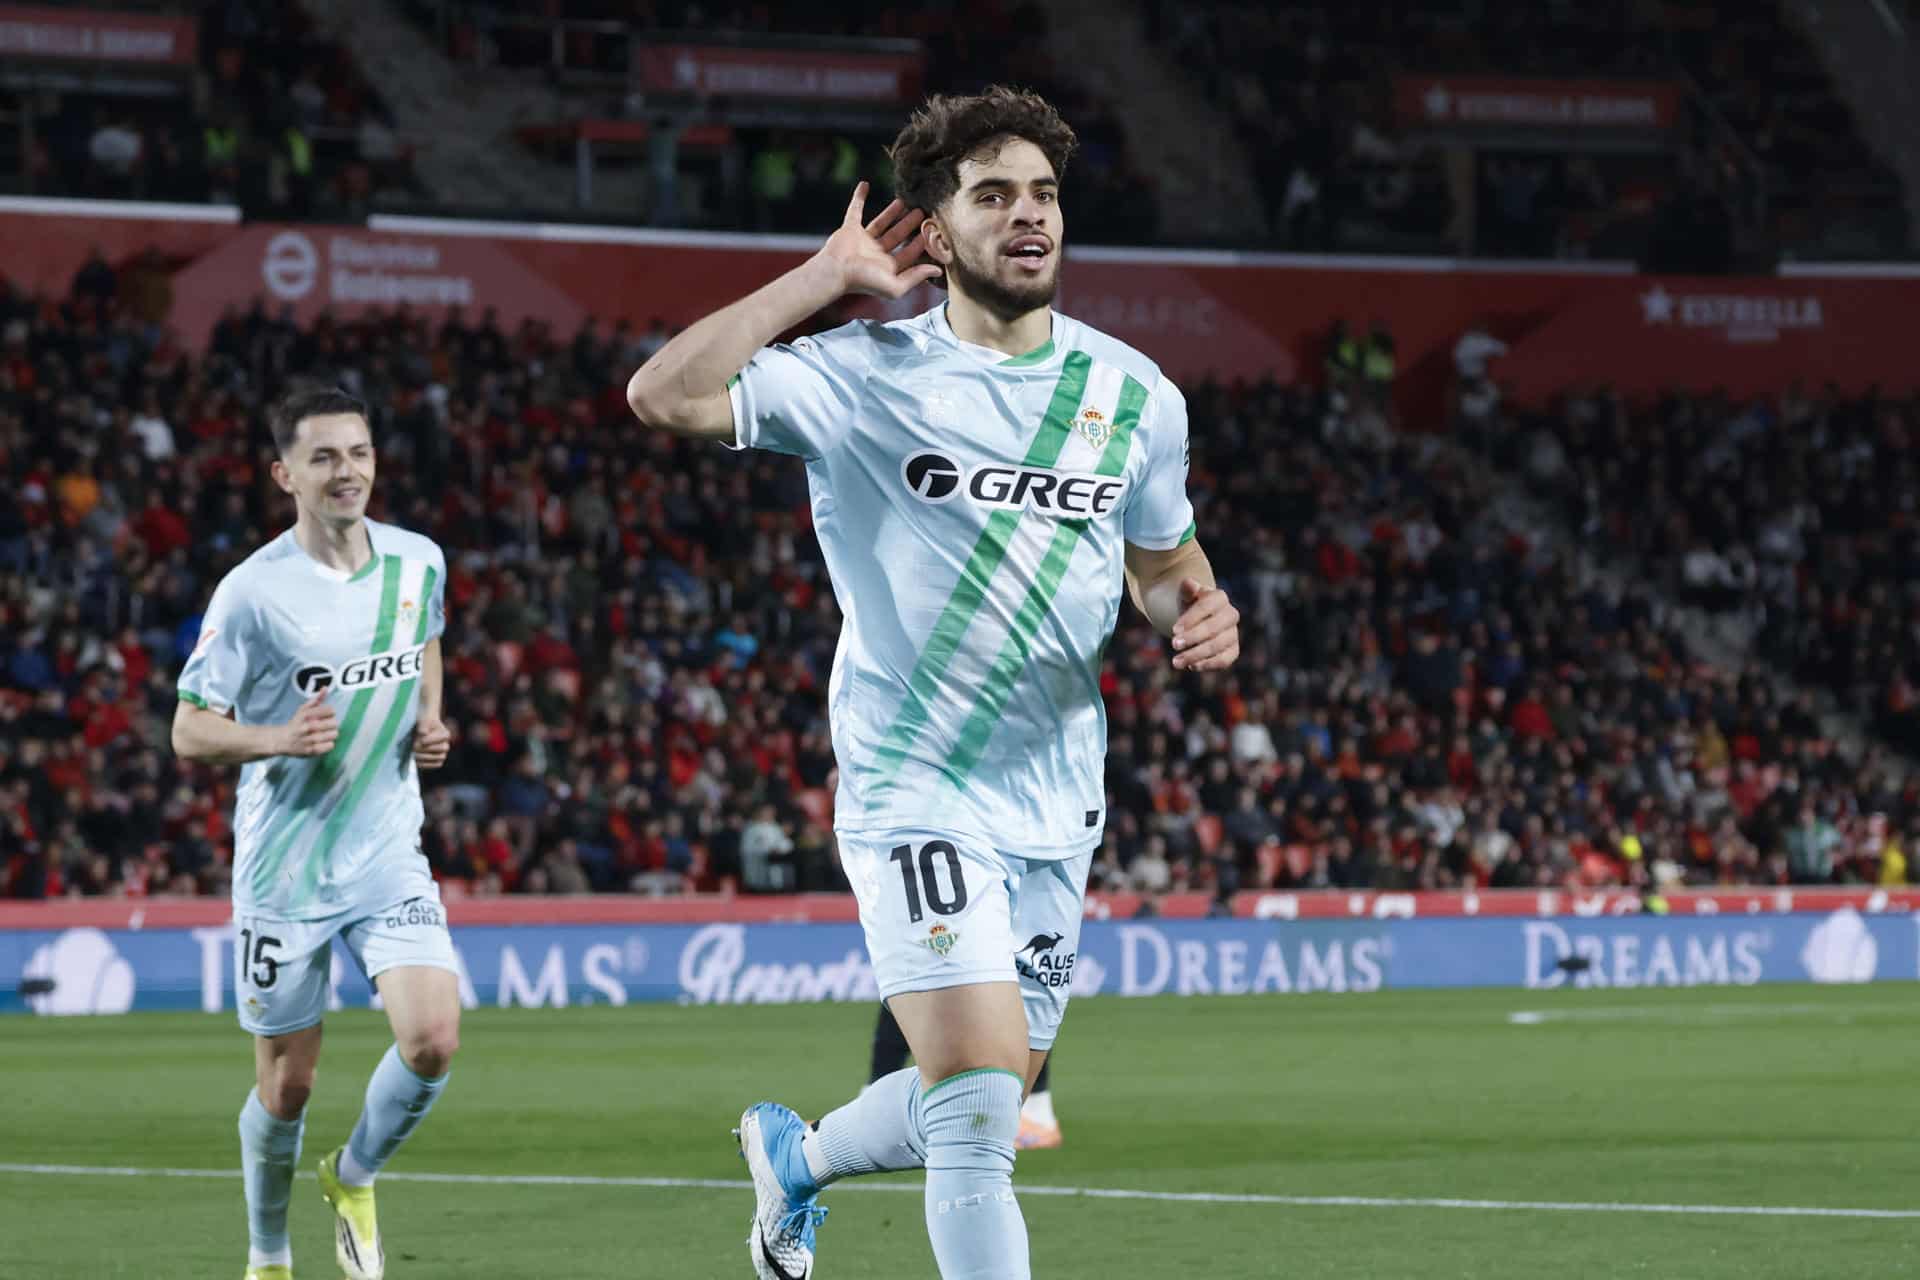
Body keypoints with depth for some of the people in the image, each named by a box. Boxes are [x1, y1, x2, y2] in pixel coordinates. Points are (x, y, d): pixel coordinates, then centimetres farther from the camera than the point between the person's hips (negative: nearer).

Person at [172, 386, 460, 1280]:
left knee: (432, 1039, -16)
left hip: (388, 858, 3)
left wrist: (429, 721, 5)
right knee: (287, 1085, 5)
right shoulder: (253, 592, -13)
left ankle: (355, 1176, 13)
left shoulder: (418, 562, 1)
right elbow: (190, 733, -9)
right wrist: (278, 739, -27)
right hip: (283, 868, -3)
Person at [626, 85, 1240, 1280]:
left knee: (990, 1103, 16)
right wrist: (827, 277, -18)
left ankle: (796, 1155, 46)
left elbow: (1163, 557, 20)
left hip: (1057, 807, 6)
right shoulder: (867, 376, -10)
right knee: (979, 1111, -16)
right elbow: (665, 397, -22)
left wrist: (1199, 608, -4)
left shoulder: (1136, 394, 4)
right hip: (915, 795, -6)